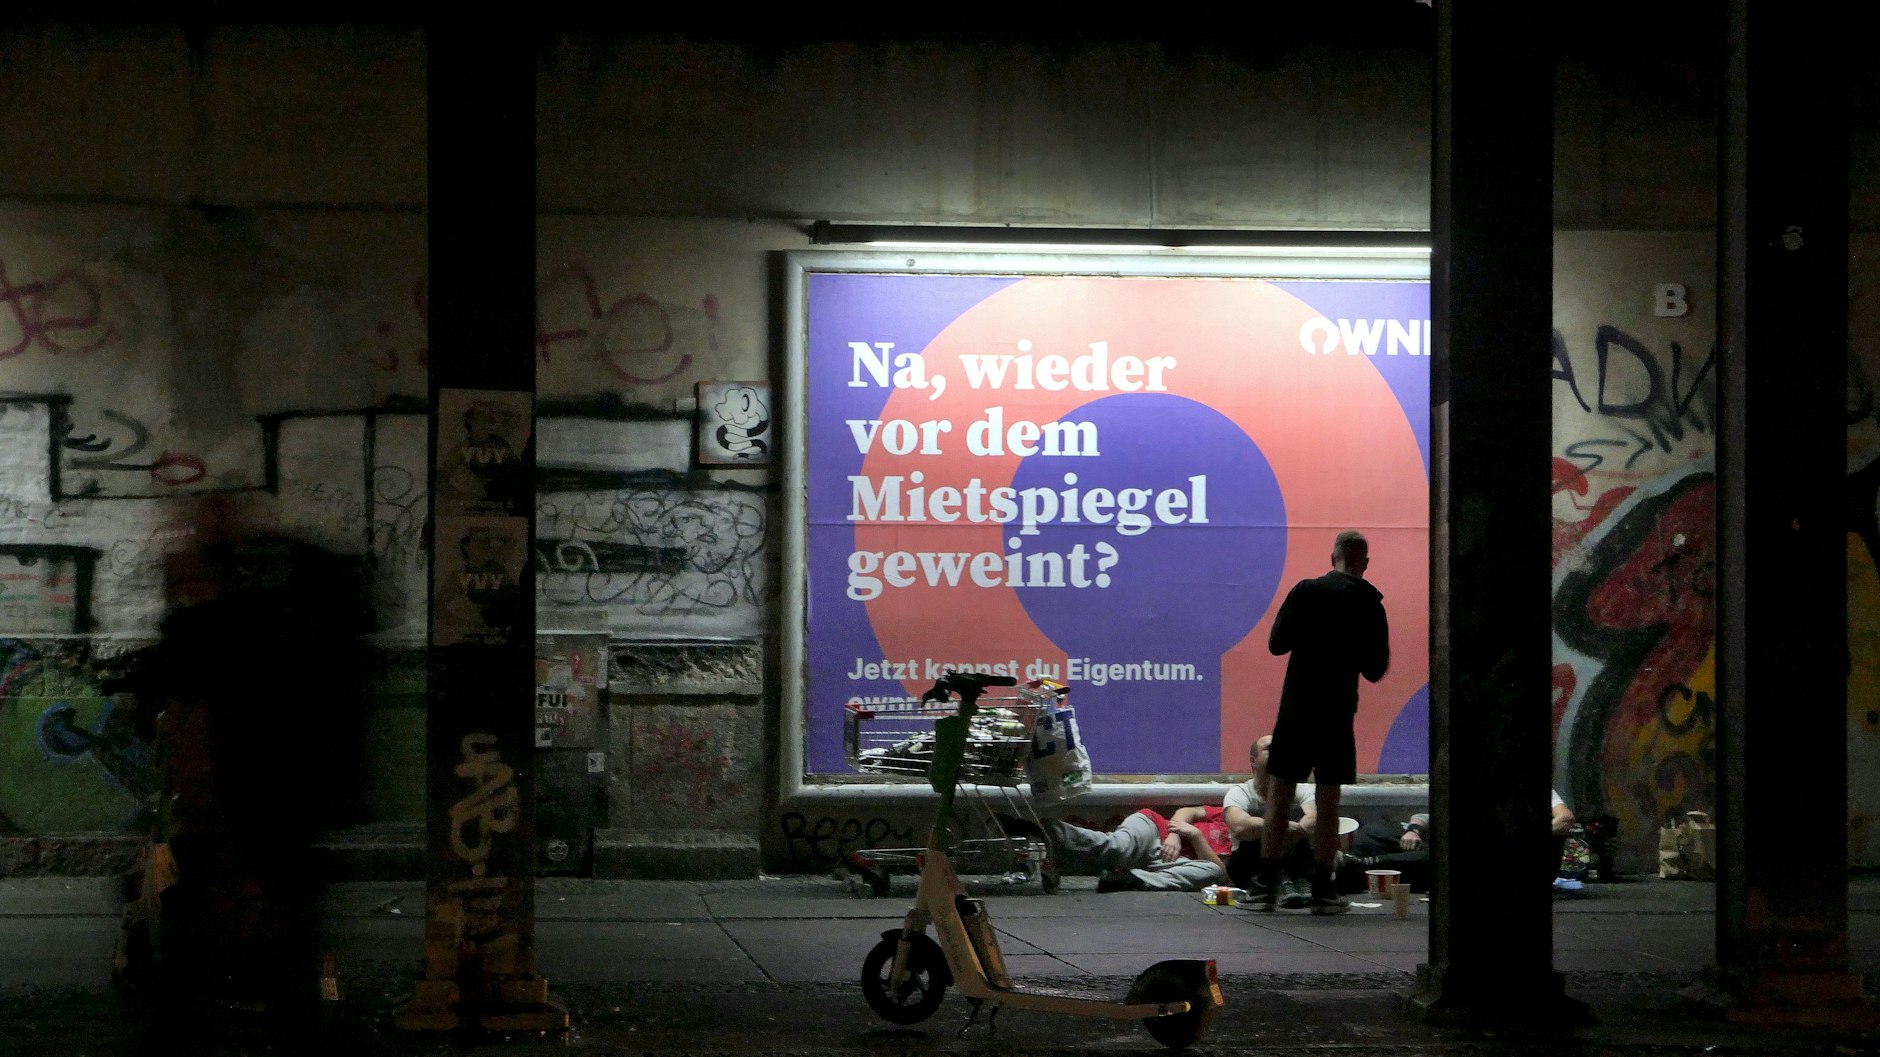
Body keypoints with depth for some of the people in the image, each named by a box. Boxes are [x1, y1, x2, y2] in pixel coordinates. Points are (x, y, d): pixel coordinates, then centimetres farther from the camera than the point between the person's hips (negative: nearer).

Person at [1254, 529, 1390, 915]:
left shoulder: (1305, 591, -1)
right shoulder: (1368, 603, -3)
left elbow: (1276, 643, 1)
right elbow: (1375, 669, -2)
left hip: (1296, 706, 1)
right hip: (1337, 710, -1)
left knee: (1280, 796, 6)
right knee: (1328, 800, 4)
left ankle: (1267, 887, 2)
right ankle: (1323, 893, 4)